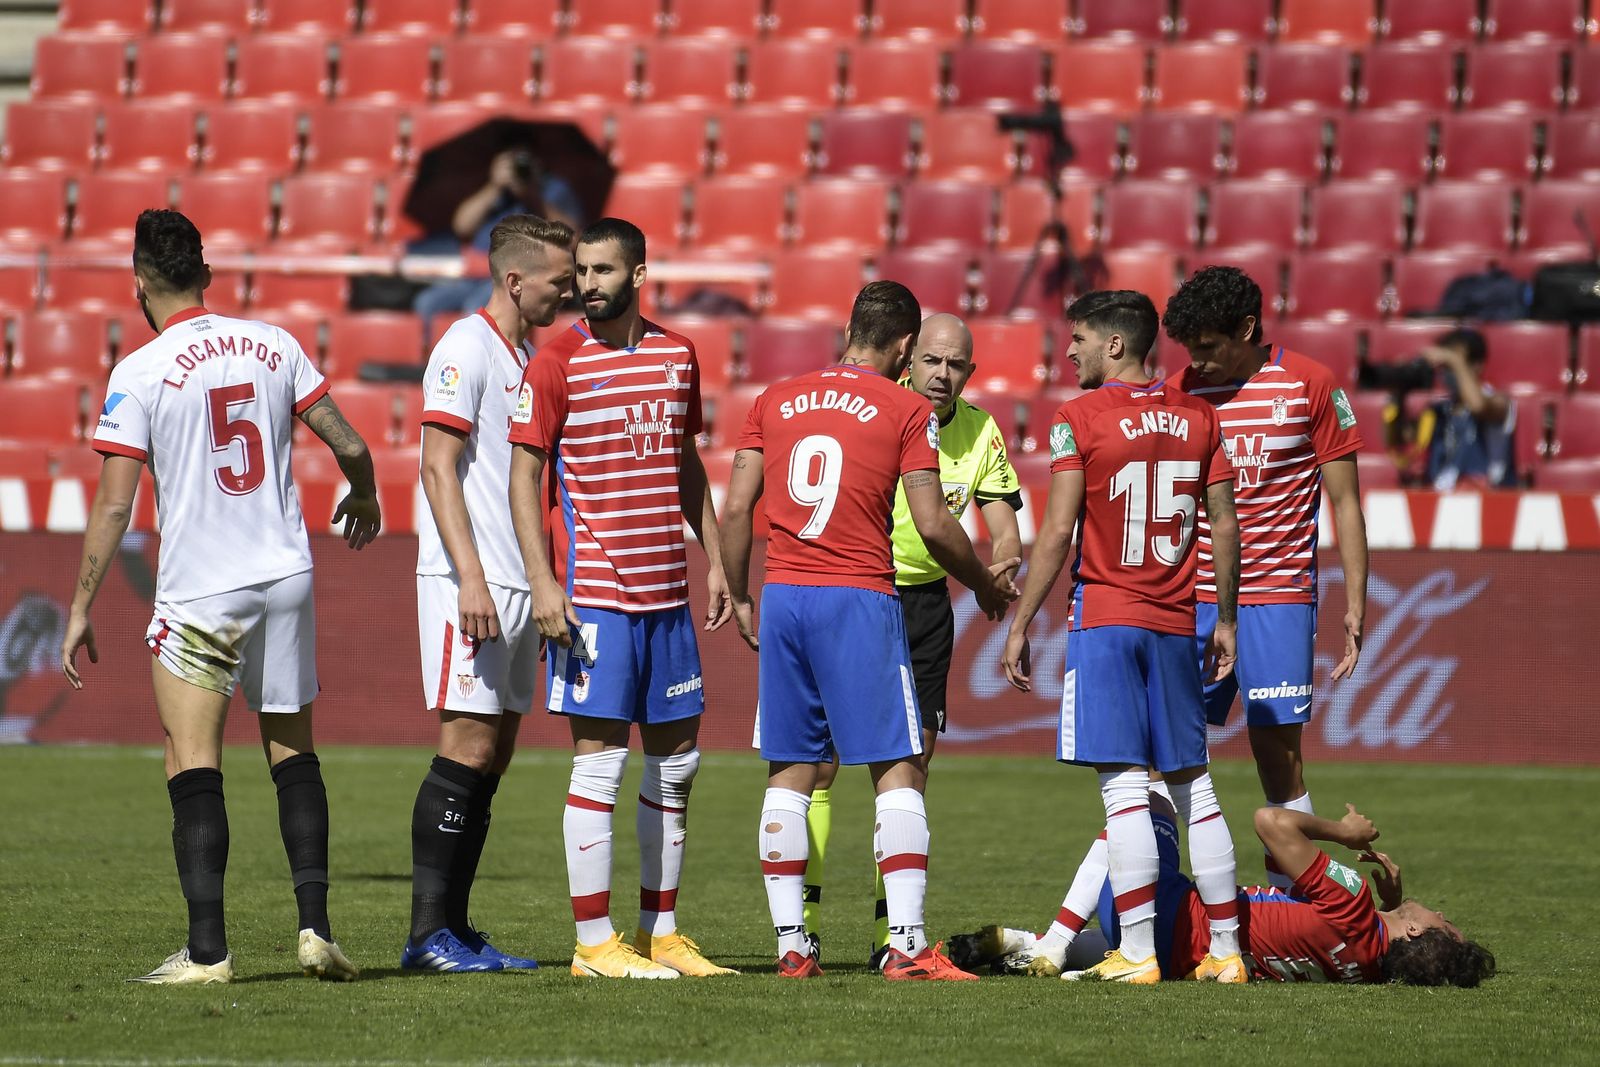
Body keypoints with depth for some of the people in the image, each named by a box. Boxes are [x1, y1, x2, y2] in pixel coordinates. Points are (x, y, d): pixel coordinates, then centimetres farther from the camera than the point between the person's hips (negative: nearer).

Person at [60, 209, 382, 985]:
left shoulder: (139, 373, -8)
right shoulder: (273, 345, 3)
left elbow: (114, 504, -10)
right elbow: (349, 447, 6)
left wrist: (81, 609, -3)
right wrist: (362, 499, 28)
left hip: (198, 593, -4)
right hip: (286, 575, 4)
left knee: (194, 770, -2)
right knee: (293, 755, 14)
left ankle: (207, 950, -7)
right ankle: (315, 926, 7)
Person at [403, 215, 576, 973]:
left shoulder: (529, 358, 18)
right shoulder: (466, 348, -9)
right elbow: (439, 467, -15)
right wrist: (470, 576, -22)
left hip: (516, 584, 9)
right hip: (470, 579, -9)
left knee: (494, 752, 7)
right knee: (468, 745, -10)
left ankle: (454, 927, 10)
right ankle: (428, 932, -8)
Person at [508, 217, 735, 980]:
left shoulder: (678, 354, 10)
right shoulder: (557, 361, -6)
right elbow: (524, 472, -7)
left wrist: (713, 559, 15)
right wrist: (541, 582, -15)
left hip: (667, 590, 6)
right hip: (592, 593, -6)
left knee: (677, 759, 9)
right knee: (600, 761, -7)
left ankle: (660, 934, 17)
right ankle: (595, 944, -3)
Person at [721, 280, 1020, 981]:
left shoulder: (775, 401, 11)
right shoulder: (907, 410, -1)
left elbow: (736, 509, 8)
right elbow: (933, 526, -5)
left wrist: (740, 599, 20)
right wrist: (983, 584, 11)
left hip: (781, 597, 4)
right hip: (860, 600, -4)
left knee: (790, 773, 9)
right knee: (898, 770, 0)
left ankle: (790, 944, 7)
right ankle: (906, 944, -7)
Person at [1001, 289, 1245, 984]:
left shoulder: (1079, 417, -6)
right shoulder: (1197, 418, 8)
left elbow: (1058, 530, -10)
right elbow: (1225, 525, 9)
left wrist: (1020, 625, -4)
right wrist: (1225, 620, 18)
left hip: (1104, 615, -5)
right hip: (1175, 621, 5)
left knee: (1125, 786, -7)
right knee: (1192, 784, 11)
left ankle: (1137, 953, -11)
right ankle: (1226, 949, 10)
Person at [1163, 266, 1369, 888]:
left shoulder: (1310, 386, -1)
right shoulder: (1179, 392, 7)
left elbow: (1344, 502, 3)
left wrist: (1355, 606, -2)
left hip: (1278, 600, -3)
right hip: (1190, 601, 3)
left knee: (1281, 761, -5)